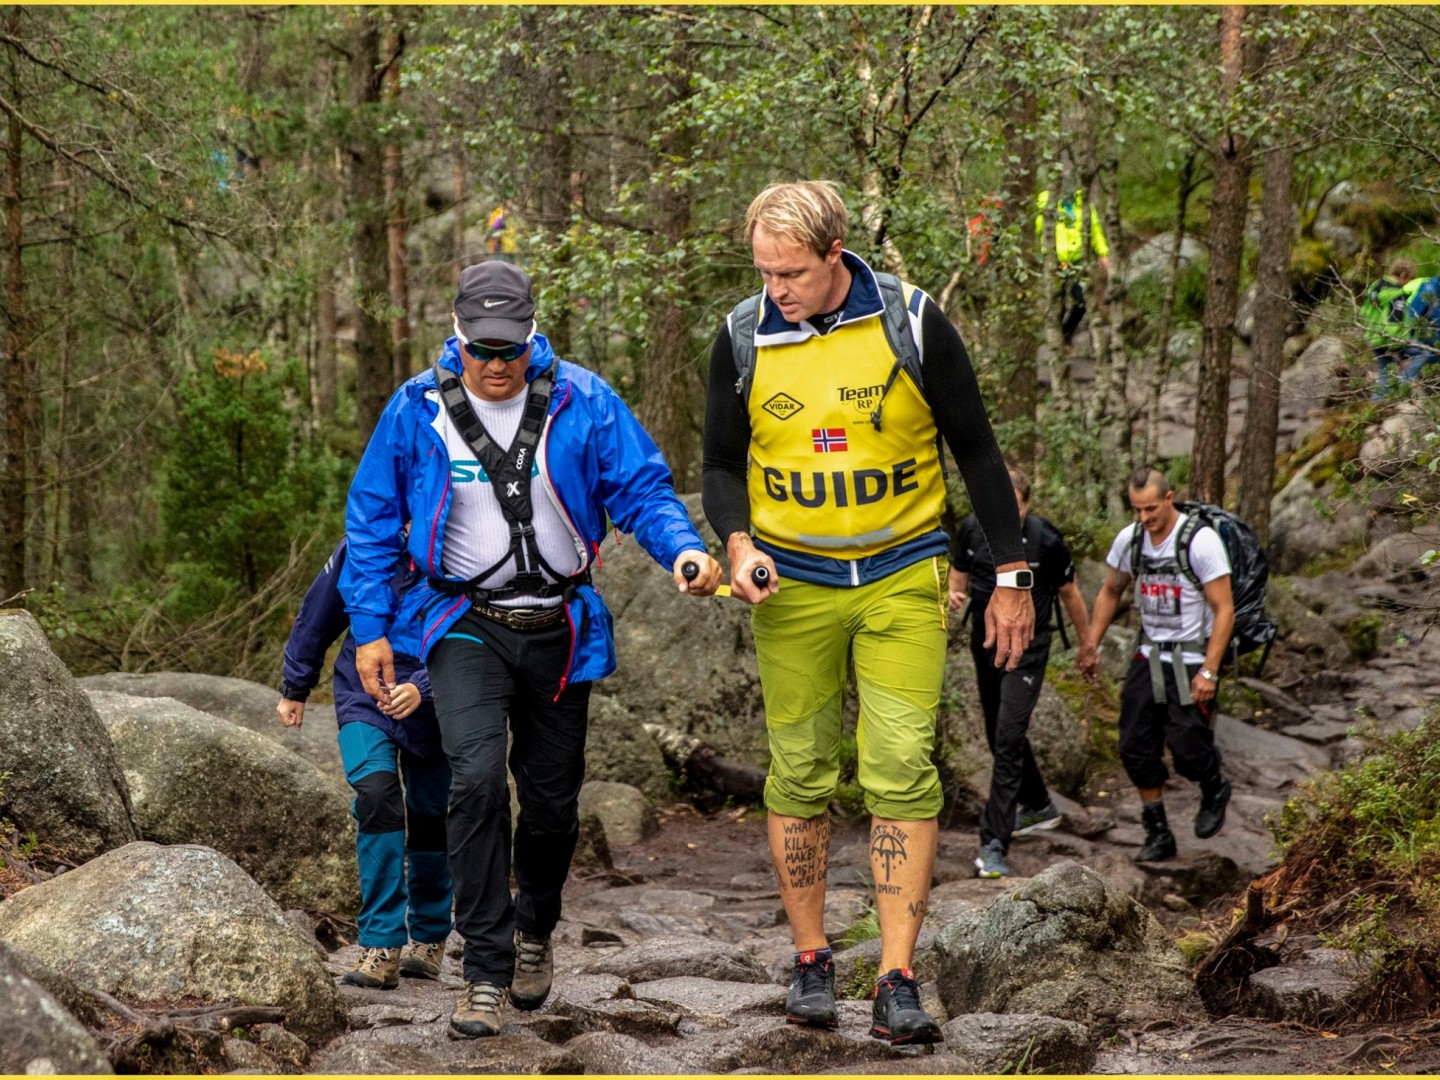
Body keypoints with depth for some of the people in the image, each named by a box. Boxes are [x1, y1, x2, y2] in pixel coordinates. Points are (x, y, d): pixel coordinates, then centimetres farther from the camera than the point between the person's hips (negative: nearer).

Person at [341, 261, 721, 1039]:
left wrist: (682, 547, -25)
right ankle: (486, 969, -16)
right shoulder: (416, 410, -5)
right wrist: (370, 627, -1)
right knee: (478, 776, -23)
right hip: (466, 625, -2)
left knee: (552, 795, 12)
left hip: (558, 630, 2)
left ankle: (534, 930, 41)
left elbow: (641, 487, -4)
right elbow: (371, 521, 3)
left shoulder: (583, 402, -6)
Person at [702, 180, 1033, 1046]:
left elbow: (976, 449, 2)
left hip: (903, 580, -2)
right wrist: (738, 543, -10)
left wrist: (1011, 575, 2)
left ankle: (898, 983, -8)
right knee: (800, 777, 5)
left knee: (903, 773, -9)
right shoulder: (743, 339, -2)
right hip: (793, 586, 2)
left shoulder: (912, 324, -7)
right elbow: (723, 464, 10)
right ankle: (811, 961, 19)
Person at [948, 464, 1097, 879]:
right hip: (985, 643, 5)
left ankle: (994, 843, -19)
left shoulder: (1045, 541, -17)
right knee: (1000, 736, 19)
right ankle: (1039, 806, 44)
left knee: (1008, 740, -16)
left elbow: (1069, 593, -2)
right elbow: (958, 577, 9)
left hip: (1027, 648, -5)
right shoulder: (971, 530, -7)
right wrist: (954, 595, -15)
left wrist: (1086, 644, 9)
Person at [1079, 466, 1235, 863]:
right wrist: (1092, 646, 13)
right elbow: (1110, 593, 18)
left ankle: (1215, 790, 24)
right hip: (1149, 658, 6)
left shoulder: (1201, 541, -15)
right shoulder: (1129, 539, 2)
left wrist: (1209, 672, -19)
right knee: (1136, 748, 2)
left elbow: (1224, 610, -14)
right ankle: (1158, 833, 15)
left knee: (1187, 748, -10)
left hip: (1192, 661, -6)